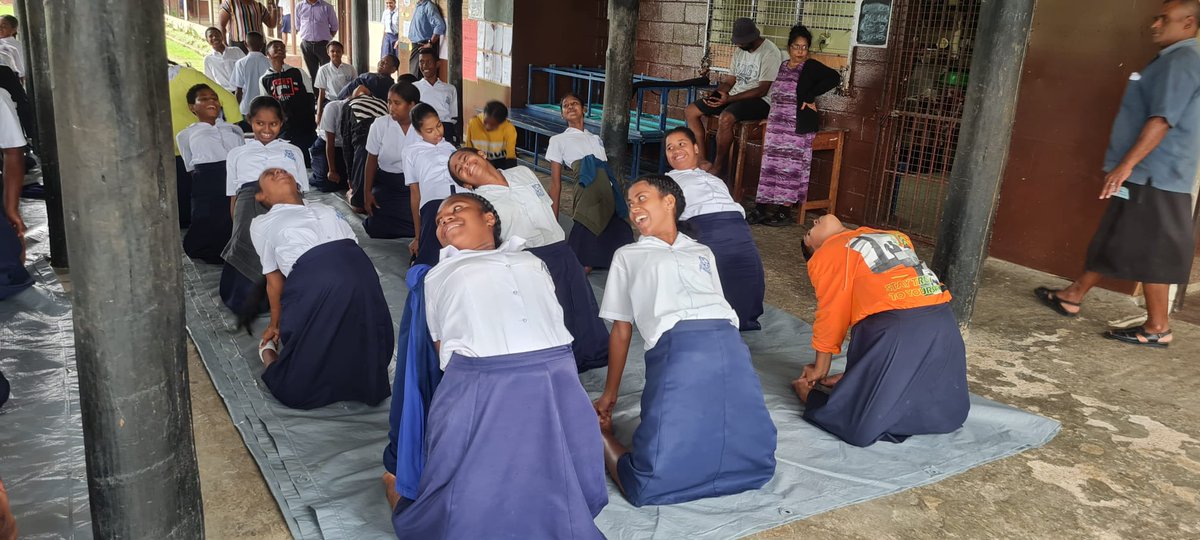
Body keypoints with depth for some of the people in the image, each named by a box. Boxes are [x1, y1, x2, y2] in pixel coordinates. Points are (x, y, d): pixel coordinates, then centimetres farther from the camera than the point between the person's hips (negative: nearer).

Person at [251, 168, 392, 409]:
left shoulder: (324, 209, 31)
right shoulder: (262, 224, 20)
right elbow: (274, 278, 20)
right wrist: (275, 324, 19)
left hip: (360, 273, 4)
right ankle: (270, 351, 28)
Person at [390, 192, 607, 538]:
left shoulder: (531, 261, 29)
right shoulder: (440, 275, 23)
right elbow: (443, 351, 16)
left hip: (555, 380, 2)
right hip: (480, 386, -2)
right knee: (472, 511, -6)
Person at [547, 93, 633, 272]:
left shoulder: (596, 139, 34)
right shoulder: (558, 140, 21)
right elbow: (556, 183, 15)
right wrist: (553, 218, 9)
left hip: (611, 192, 5)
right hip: (588, 188, -5)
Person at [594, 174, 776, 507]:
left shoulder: (702, 252, 29)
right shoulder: (628, 256, 23)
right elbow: (622, 328, 23)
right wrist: (610, 394, 22)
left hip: (729, 345, 3)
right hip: (676, 349, -3)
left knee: (756, 463, -6)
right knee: (649, 483, -11)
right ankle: (600, 433, 16)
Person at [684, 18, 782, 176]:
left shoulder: (769, 53, -14)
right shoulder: (740, 50, 12)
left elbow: (762, 90, -19)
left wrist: (729, 99, -25)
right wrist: (716, 94, -7)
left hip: (759, 100, -9)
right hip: (735, 96, 9)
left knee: (725, 118, -38)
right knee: (690, 111, -2)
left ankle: (717, 167, -19)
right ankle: (703, 163, -6)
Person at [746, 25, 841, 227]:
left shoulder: (811, 66, -5)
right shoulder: (782, 66, 14)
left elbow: (834, 77, -18)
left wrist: (810, 96, -16)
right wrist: (769, 118, 11)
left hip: (798, 126, -6)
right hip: (777, 125, 6)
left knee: (791, 166, -5)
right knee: (772, 165, 4)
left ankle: (784, 210, -1)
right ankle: (766, 207, 7)